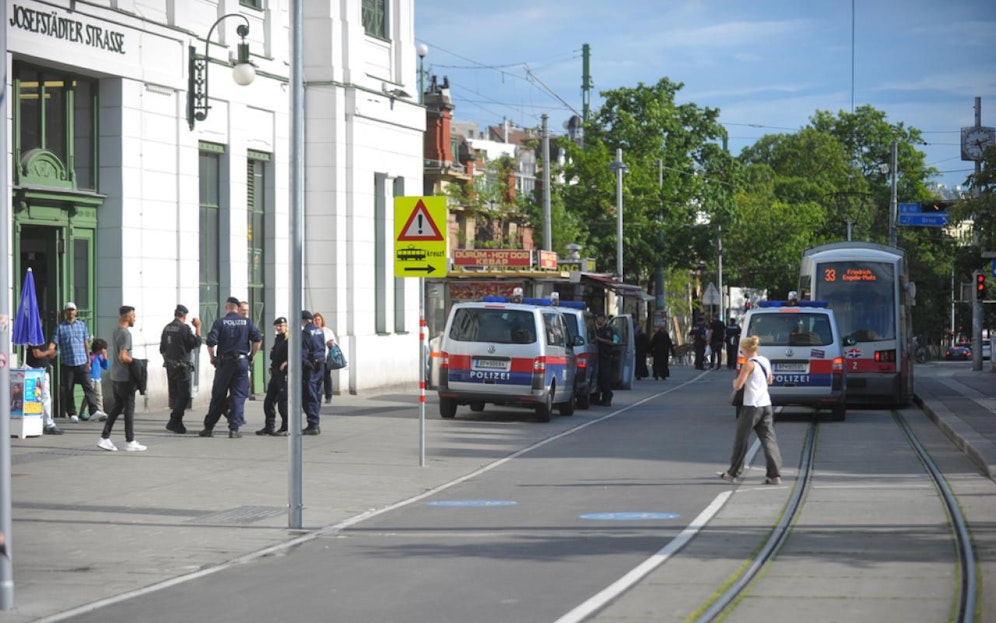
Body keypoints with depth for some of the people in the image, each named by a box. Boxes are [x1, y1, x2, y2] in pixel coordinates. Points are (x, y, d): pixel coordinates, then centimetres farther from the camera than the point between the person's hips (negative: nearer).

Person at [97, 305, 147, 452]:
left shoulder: (115, 332, 13)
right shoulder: (125, 333, -16)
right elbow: (123, 356, -23)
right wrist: (134, 362, -8)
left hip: (114, 377, 9)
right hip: (125, 378, -9)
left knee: (117, 407, 13)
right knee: (129, 408, -1)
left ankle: (105, 438, 9)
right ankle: (130, 441, 4)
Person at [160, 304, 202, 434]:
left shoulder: (167, 328, 8)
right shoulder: (184, 328, -14)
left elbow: (162, 349, 15)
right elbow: (196, 343, -11)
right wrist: (198, 328, -3)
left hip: (169, 365, 8)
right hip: (182, 366, -8)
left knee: (174, 394, 14)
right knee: (184, 395, -5)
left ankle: (176, 423, 17)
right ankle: (174, 422, -12)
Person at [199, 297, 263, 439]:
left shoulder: (220, 322, -2)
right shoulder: (246, 322, 4)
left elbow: (211, 342, -11)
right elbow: (258, 339, -4)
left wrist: (212, 358, 3)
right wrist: (251, 356, 7)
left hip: (224, 362, -1)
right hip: (242, 362, 1)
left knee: (218, 396, 7)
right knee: (238, 396, 3)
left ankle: (208, 428, 12)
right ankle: (234, 429, -3)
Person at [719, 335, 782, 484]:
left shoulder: (749, 365, -12)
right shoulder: (765, 361, 10)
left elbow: (738, 385, -14)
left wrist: (735, 381, 6)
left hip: (751, 406, -7)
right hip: (766, 405, 7)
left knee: (741, 440, 6)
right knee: (769, 440, 3)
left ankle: (733, 473, 15)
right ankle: (774, 475, -5)